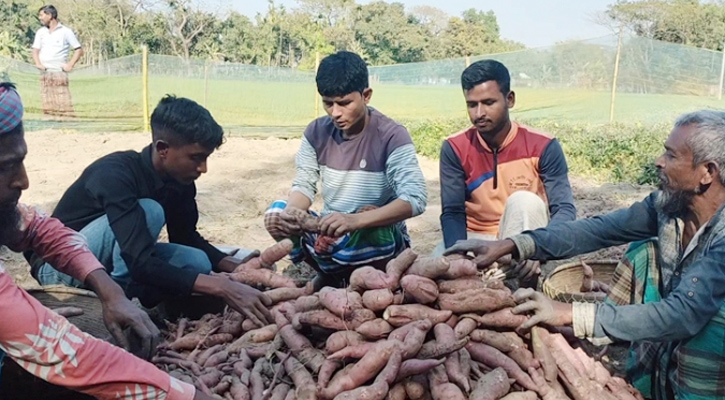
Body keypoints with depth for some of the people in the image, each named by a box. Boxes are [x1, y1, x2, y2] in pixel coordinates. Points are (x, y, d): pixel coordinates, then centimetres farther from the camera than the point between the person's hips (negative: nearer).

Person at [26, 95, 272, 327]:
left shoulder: (180, 181, -9)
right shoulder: (116, 174, -31)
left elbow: (186, 238, 6)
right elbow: (142, 263, -39)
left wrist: (235, 266, -11)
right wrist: (222, 287, -46)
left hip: (113, 263, 7)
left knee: (197, 262, -12)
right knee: (148, 211, -30)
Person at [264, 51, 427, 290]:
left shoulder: (392, 136, -18)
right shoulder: (317, 132, -3)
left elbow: (415, 199, -29)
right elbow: (304, 185, 0)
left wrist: (356, 220, -44)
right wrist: (292, 212, -26)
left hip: (378, 237, -5)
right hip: (332, 231, 5)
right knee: (277, 214, -15)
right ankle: (333, 274, -1)